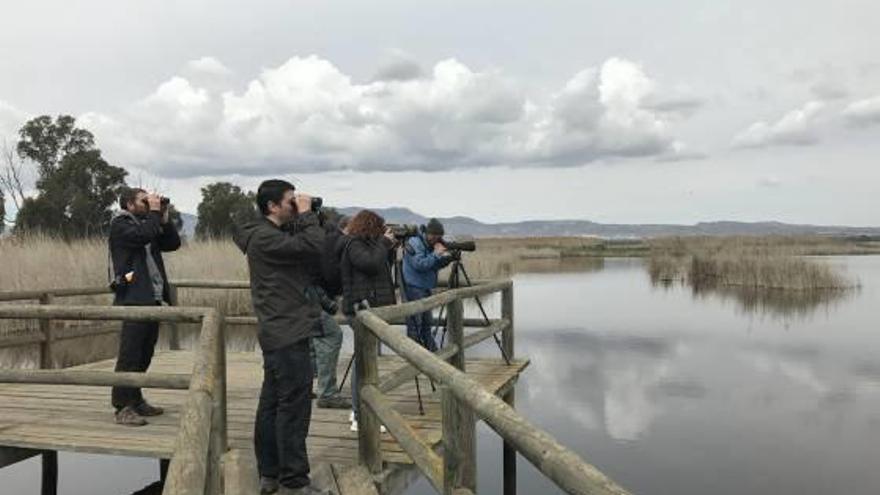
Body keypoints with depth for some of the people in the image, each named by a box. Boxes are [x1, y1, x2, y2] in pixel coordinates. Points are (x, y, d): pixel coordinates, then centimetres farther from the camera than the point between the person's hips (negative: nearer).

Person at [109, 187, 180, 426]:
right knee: (130, 354, -8)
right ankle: (123, 407, -5)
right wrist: (154, 212, -9)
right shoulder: (120, 224, -2)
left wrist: (164, 218, 7)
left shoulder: (147, 223, 21)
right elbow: (143, 236, -21)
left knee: (144, 354, 13)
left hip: (151, 299, 8)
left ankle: (135, 400, 23)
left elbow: (173, 243, 15)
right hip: (133, 299, -8)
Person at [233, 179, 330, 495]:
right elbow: (312, 245, -25)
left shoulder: (271, 235, 16)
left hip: (277, 333, 11)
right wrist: (306, 214, -10)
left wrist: (302, 218, 8)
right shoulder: (264, 237, -16)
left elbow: (305, 247, 17)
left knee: (272, 403, 14)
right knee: (294, 407, -6)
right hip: (288, 333, -11)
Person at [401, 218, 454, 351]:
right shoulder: (415, 243, -15)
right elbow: (419, 264, -24)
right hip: (414, 288, -9)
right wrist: (436, 254, -20)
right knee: (415, 321, -7)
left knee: (426, 320, 17)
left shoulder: (431, 245, 11)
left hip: (426, 288, 9)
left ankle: (431, 349, 27)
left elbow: (436, 265, 13)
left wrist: (446, 258, -6)